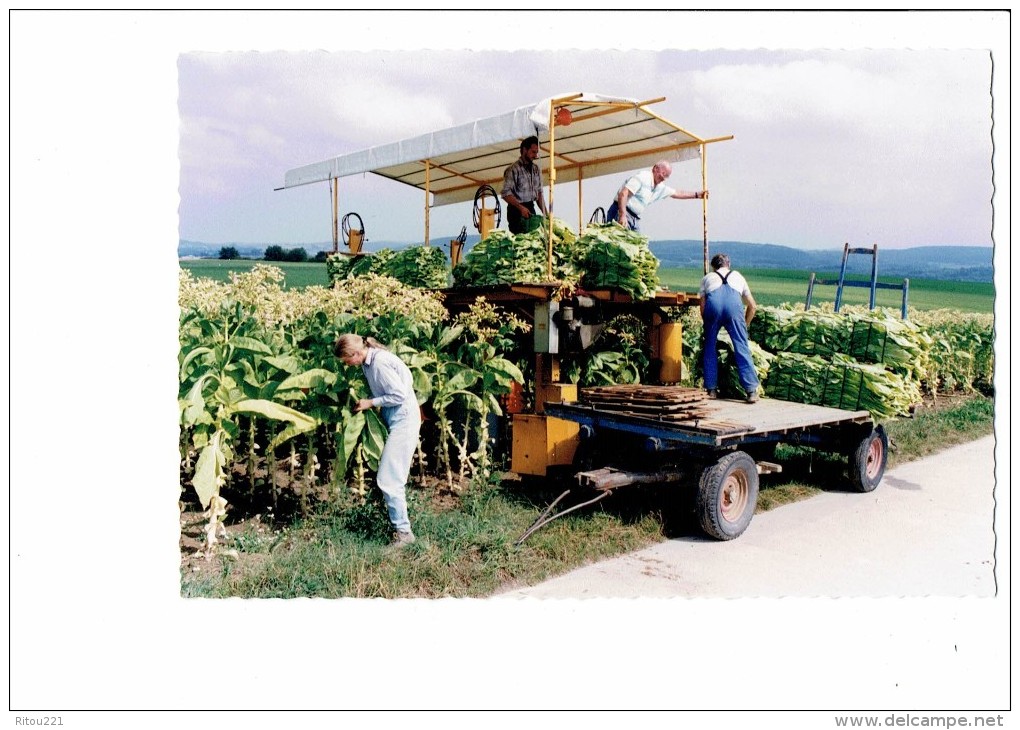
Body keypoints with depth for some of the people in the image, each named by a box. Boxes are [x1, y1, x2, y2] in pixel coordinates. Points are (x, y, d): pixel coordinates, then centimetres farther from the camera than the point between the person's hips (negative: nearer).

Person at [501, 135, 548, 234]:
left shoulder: (536, 169, 13)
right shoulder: (513, 169, -8)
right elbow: (505, 193, -15)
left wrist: (545, 213, 7)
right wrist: (521, 207, -24)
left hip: (531, 209, 6)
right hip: (517, 210, -6)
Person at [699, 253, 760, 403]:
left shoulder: (707, 277, 34)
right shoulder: (737, 276, 37)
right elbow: (752, 306, 37)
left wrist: (707, 326, 33)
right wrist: (745, 325, 48)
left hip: (713, 303, 0)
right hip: (733, 304, 0)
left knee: (710, 347, 14)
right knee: (742, 347, 4)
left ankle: (711, 389, 16)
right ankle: (751, 391, 1)